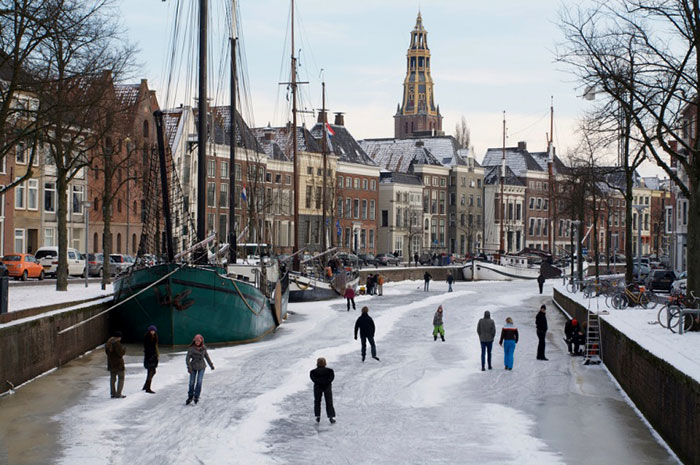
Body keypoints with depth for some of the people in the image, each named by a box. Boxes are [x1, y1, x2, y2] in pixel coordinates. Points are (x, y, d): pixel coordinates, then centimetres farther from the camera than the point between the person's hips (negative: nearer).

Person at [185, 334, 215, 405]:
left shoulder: (203, 348, -3)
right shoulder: (191, 349, -12)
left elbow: (206, 356, 11)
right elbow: (187, 359, -13)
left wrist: (211, 365, 18)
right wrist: (189, 368, -22)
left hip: (201, 367, 1)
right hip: (193, 367, -1)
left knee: (199, 382, -8)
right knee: (192, 382, 2)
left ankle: (196, 396, 5)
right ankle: (190, 396, 18)